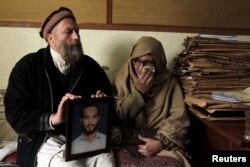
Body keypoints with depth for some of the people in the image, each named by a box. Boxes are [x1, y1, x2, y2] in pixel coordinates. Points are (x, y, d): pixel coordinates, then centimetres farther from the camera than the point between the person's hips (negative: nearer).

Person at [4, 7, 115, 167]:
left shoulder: (90, 65, 10)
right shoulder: (27, 66, -1)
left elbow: (110, 98, 20)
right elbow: (15, 113, -7)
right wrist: (54, 118, -23)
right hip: (46, 139, -3)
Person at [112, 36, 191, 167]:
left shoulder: (169, 81, 1)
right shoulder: (123, 77, 1)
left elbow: (179, 119, -6)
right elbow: (115, 115, -6)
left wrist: (161, 142, -20)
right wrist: (138, 92, -14)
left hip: (163, 143, 1)